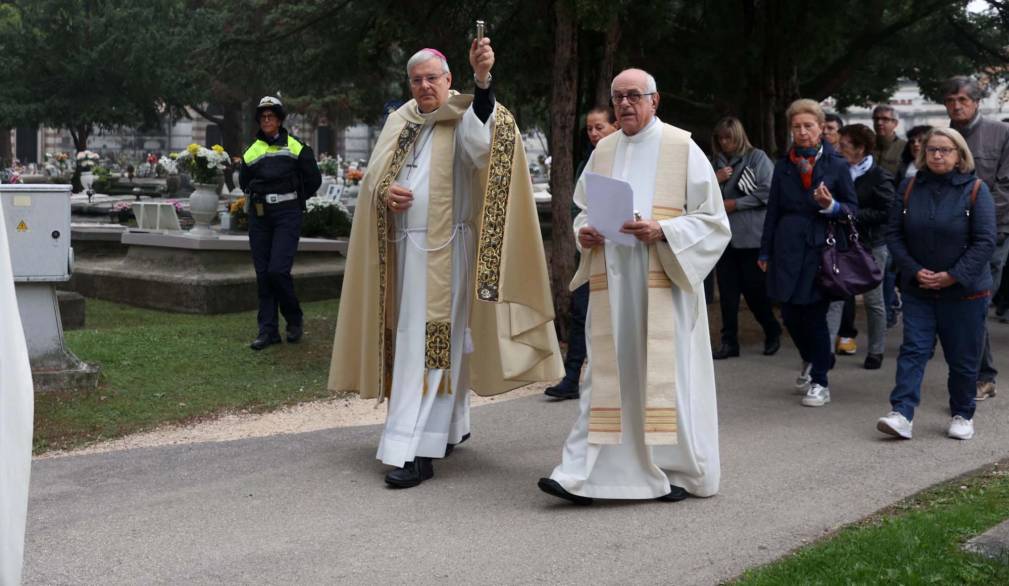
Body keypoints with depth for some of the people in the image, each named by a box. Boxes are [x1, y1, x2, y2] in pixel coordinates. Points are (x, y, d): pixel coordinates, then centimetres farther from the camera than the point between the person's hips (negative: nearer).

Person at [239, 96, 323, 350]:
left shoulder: (296, 146, 0)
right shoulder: (252, 151, 11)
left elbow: (313, 179, 4)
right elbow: (244, 181, 26)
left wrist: (293, 200, 8)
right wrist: (258, 198, 15)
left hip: (287, 215, -5)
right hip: (259, 216, 5)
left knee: (278, 270, -15)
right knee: (262, 274, 4)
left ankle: (295, 319, 7)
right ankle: (268, 330, 9)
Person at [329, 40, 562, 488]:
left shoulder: (462, 120, -5)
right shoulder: (400, 122, 14)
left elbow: (482, 135, -29)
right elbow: (373, 174, 14)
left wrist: (482, 77, -45)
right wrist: (385, 192, -10)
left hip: (444, 251, -6)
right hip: (403, 250, 6)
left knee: (430, 346, -9)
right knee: (440, 343, 15)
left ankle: (417, 451, -9)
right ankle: (452, 428, 29)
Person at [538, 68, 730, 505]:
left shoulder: (682, 149, -1)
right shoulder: (604, 151, 13)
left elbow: (712, 220, -2)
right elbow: (584, 209, 23)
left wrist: (662, 231, -17)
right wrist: (584, 232, 0)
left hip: (663, 285, -4)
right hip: (611, 284, 4)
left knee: (665, 370, 0)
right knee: (607, 373, 1)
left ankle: (679, 471, 15)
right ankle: (584, 475, -2)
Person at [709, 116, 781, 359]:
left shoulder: (757, 158, -1)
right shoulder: (716, 162, 12)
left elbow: (767, 192, -10)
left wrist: (735, 204, -10)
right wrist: (715, 180, -6)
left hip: (751, 236, -4)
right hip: (724, 236, 4)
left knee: (754, 288, 2)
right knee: (727, 291, 4)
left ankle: (772, 332, 25)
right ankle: (729, 342, 10)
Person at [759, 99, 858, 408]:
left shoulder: (837, 165, 1)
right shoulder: (784, 165, 9)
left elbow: (853, 209, 4)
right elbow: (773, 210, 12)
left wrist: (830, 206, -17)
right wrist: (765, 252, 11)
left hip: (821, 247, -3)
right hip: (788, 249, 3)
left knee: (815, 315, -1)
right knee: (790, 314, 6)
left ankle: (819, 383, 12)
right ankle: (811, 361, 36)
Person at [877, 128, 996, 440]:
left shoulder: (975, 189, -6)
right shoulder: (910, 188, 3)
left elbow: (985, 241, -10)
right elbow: (893, 234, 3)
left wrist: (952, 276, -16)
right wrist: (915, 271, -9)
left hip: (964, 290, -2)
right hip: (918, 289, 2)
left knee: (962, 357, 7)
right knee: (913, 350, -6)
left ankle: (962, 415, 23)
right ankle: (902, 414, -11)